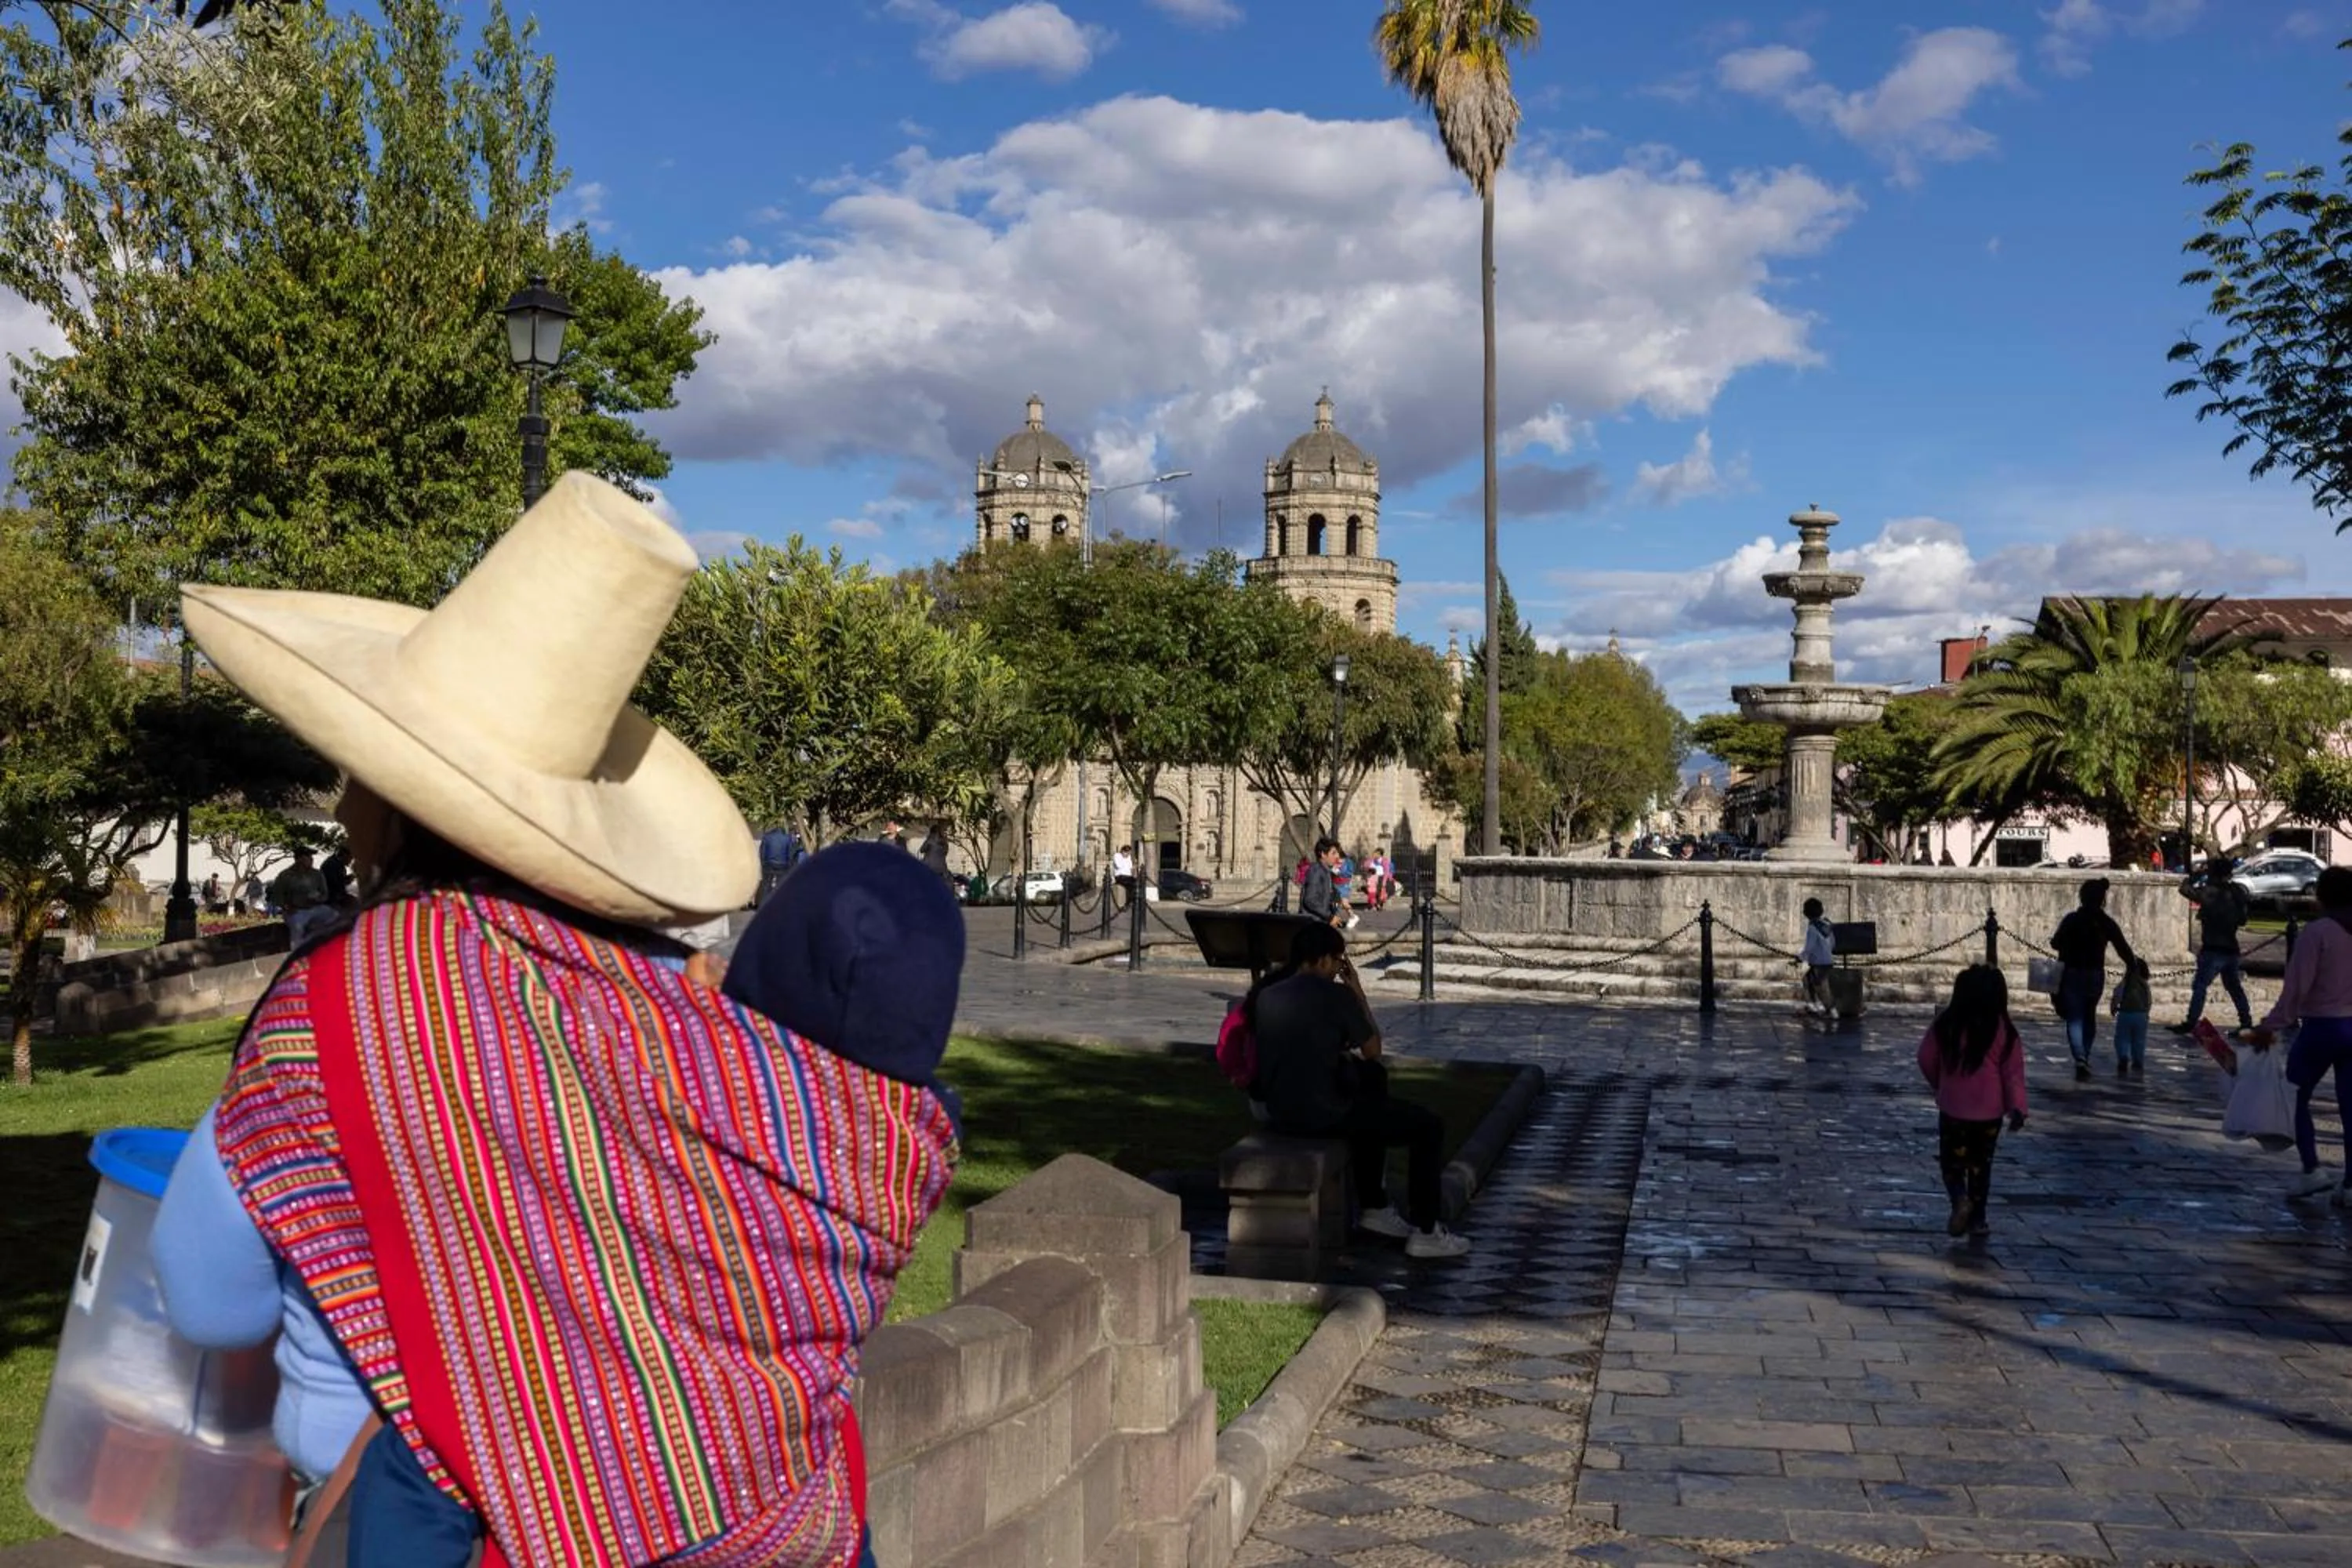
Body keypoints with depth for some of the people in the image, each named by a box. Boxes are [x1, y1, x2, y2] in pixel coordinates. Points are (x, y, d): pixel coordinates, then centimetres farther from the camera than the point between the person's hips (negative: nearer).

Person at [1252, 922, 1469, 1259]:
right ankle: (1425, 1233, 11)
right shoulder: (1336, 995, -13)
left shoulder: (1267, 997, 6)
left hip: (1278, 1114, 8)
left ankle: (1375, 1207, 38)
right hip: (1324, 1116, -8)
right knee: (1428, 1126, 7)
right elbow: (1373, 1051, -1)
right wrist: (1358, 994, 6)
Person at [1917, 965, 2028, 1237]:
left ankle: (1960, 1200, -16)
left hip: (1952, 1109, -1)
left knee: (1952, 1161, 11)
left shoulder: (1946, 1025, -5)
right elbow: (2013, 1072, -8)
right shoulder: (2004, 1031, -7)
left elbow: (1926, 1059, 3)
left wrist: (1939, 1085, 20)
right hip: (1989, 1112, 1)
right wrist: (2017, 1107, -6)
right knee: (1980, 1165, 15)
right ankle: (1977, 1219, 18)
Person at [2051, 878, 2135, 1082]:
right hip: (2096, 975, 3)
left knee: (2074, 1018, -2)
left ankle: (2080, 1059, -21)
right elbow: (2123, 949, -1)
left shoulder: (2072, 919, -9)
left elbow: (2056, 943, -9)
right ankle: (2084, 1056, 29)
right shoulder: (2107, 923, -3)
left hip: (2072, 974, -3)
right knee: (2089, 1016, 22)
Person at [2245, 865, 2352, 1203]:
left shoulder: (2318, 931, -12)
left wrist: (2271, 1026, -9)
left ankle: (2312, 1170, -1)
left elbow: (2297, 986, -14)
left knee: (2297, 1097, 9)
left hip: (2321, 1027, -5)